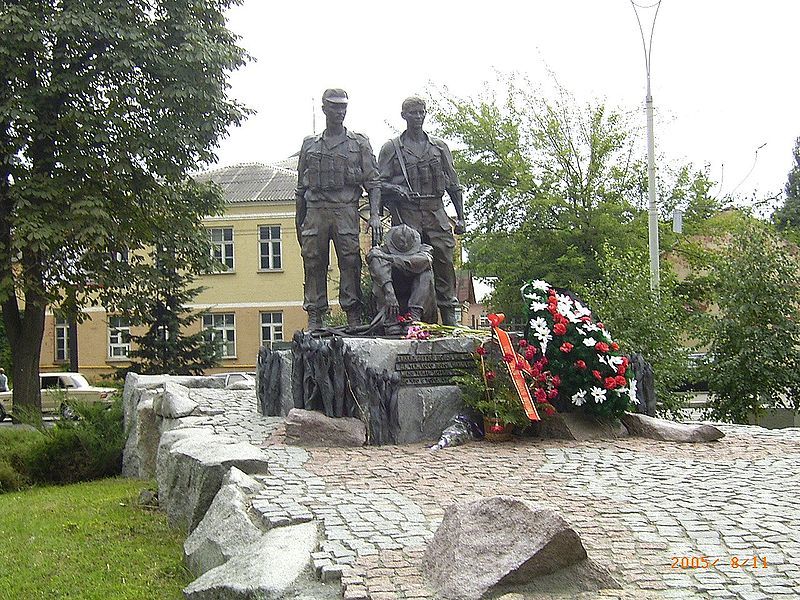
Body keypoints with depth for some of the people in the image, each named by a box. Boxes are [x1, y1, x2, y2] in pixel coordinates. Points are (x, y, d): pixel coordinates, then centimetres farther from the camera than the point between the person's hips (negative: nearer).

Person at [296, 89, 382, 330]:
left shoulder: (359, 143, 13)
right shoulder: (309, 144, 18)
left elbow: (373, 182, 6)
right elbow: (301, 187, 20)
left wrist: (375, 215, -7)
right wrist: (299, 221, 15)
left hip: (346, 210, -2)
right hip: (315, 210, 2)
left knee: (350, 261, -9)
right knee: (313, 263, -2)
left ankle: (354, 319, -6)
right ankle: (315, 320, 1)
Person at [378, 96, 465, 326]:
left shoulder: (439, 147, 17)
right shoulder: (391, 148, 9)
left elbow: (453, 184, 17)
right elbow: (379, 183, 5)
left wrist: (460, 217, 12)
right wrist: (395, 189, -16)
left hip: (436, 212, 2)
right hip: (406, 214, -2)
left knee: (444, 264, -1)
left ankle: (450, 319, 4)